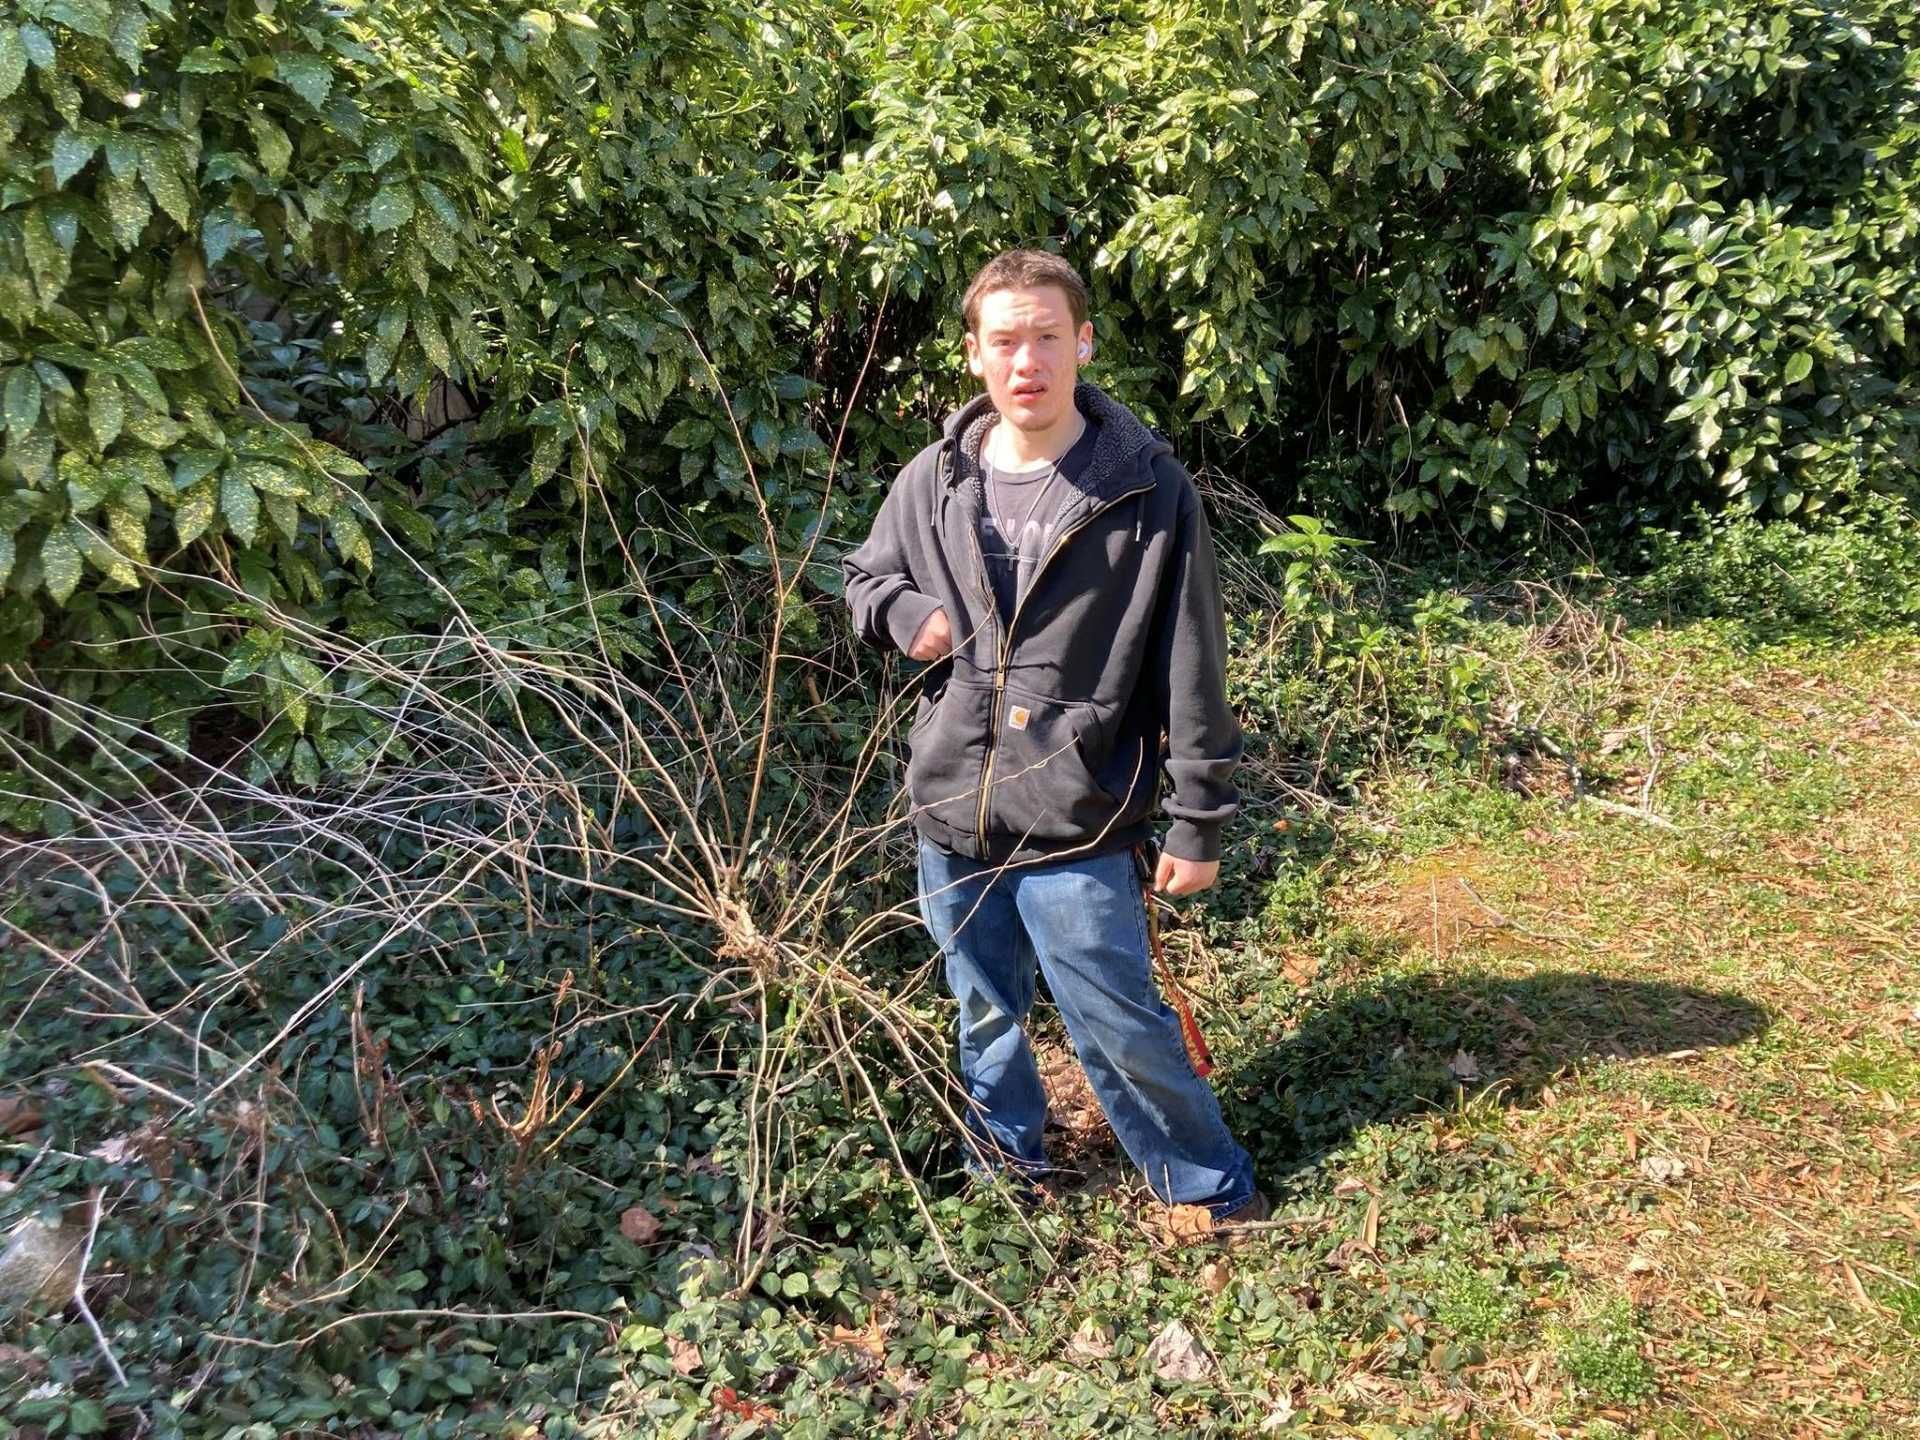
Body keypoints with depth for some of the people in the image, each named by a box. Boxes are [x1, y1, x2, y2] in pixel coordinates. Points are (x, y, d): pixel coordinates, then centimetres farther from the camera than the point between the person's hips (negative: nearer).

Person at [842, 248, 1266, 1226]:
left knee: (1121, 1026, 6)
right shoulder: (933, 480, 1)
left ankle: (1212, 1189, 31)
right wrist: (903, 612, -7)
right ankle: (1006, 1167, 45)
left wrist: (1198, 822, -5)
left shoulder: (1147, 489, -9)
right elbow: (864, 578, 18)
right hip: (951, 809, 4)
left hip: (1075, 824, -4)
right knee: (985, 1016, 21)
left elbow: (1189, 668, -7)